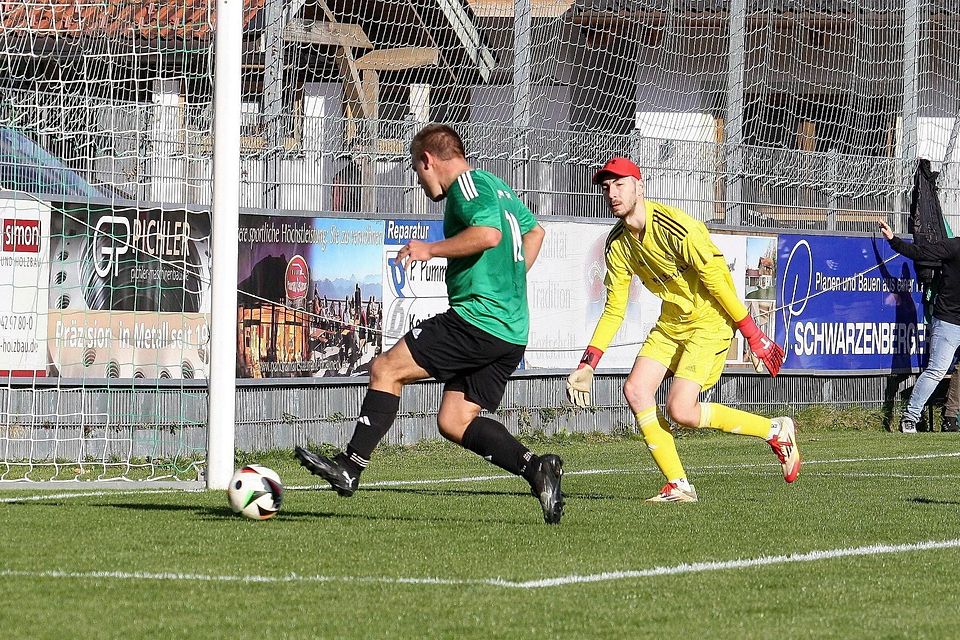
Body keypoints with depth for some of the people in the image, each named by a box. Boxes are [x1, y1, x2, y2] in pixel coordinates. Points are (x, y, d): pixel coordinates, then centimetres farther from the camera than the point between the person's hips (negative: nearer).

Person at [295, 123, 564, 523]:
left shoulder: (466, 185, -7)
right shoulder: (495, 185, 23)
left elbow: (488, 233, -26)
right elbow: (534, 231, 38)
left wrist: (431, 249, -16)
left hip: (476, 318, -10)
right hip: (512, 331, 10)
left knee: (385, 370, -3)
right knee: (454, 422, 8)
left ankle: (349, 467, -5)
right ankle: (535, 468, -8)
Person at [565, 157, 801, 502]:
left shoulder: (675, 228, -25)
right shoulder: (618, 244, -1)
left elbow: (718, 279, -21)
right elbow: (614, 309, 6)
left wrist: (754, 335, -18)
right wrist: (587, 366, -2)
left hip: (709, 320, -8)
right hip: (671, 322, 8)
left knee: (681, 410, -17)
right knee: (635, 390, -9)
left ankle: (775, 430, 1)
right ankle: (678, 486, 0)